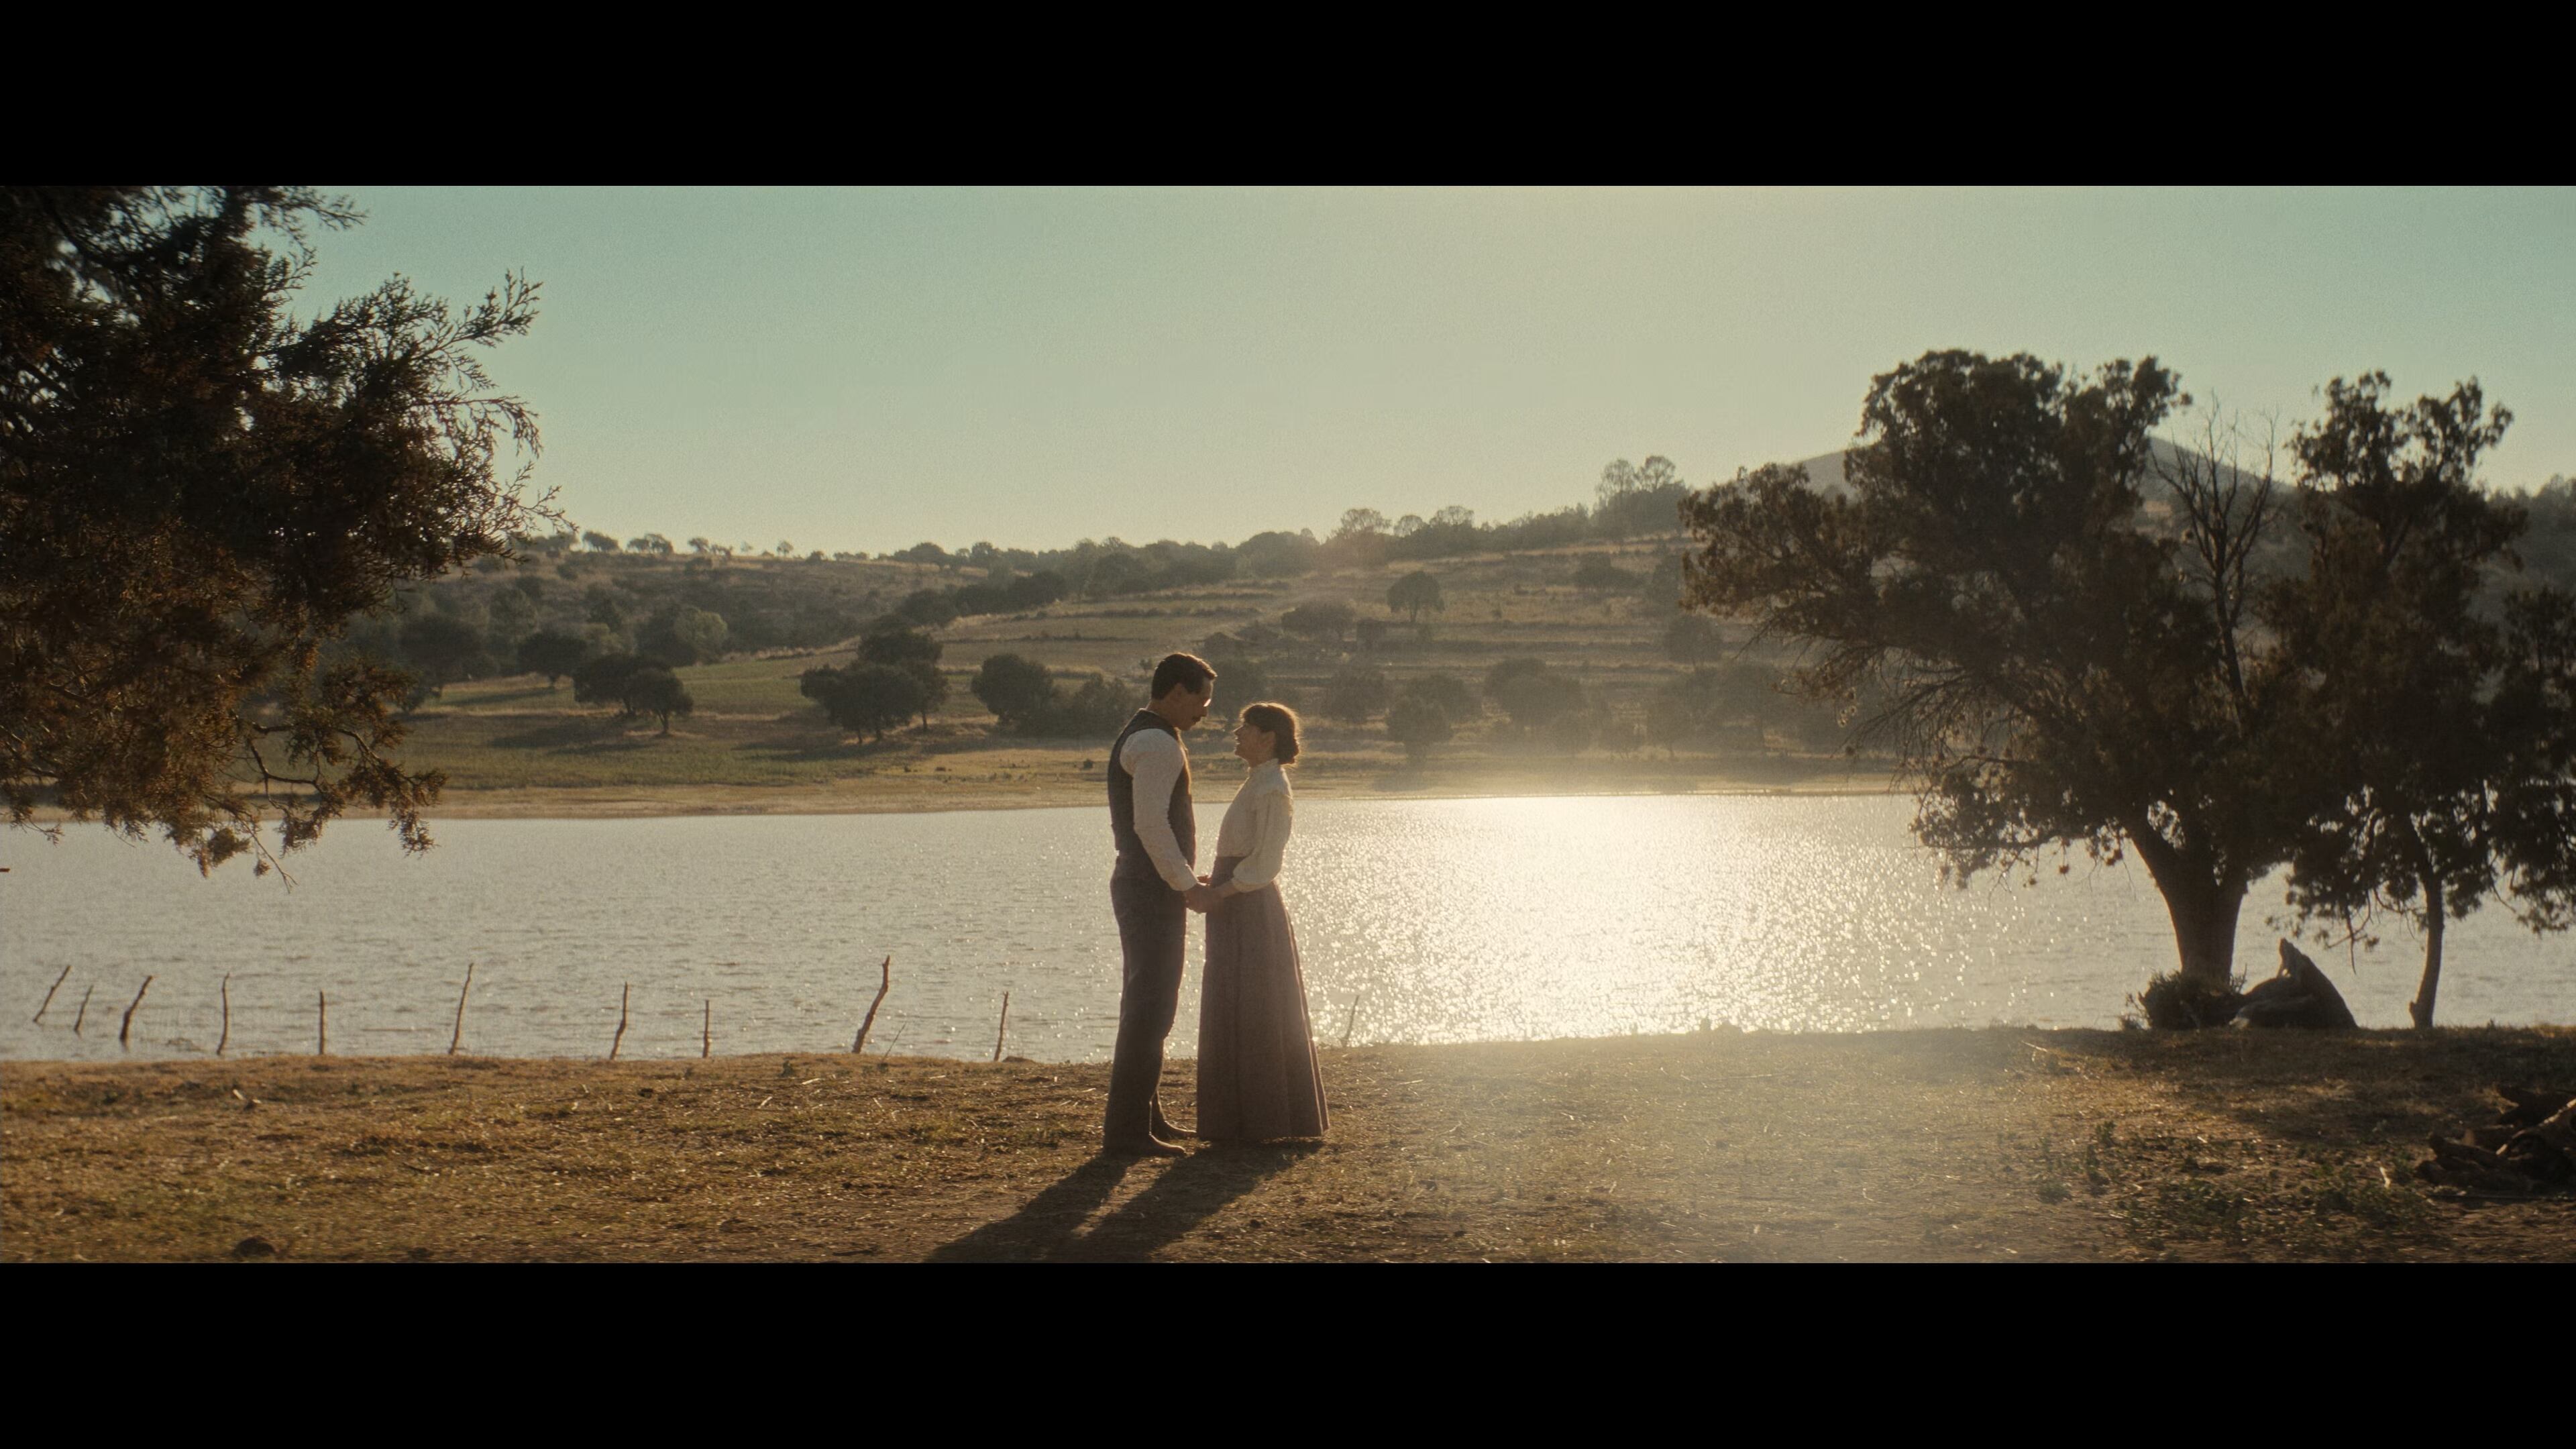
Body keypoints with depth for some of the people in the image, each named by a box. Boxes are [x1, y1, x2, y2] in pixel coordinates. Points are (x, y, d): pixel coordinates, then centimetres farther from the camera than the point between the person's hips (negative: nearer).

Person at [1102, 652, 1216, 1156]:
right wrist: (1187, 884, -17)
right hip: (1153, 890, -11)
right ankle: (1127, 1127, -8)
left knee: (1147, 1005, 16)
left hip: (1141, 885, 11)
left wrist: (1185, 878, 19)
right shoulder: (1158, 743, -16)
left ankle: (1147, 1116, 25)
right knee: (1150, 1007, -9)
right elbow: (1151, 824, -24)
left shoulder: (1140, 738, 18)